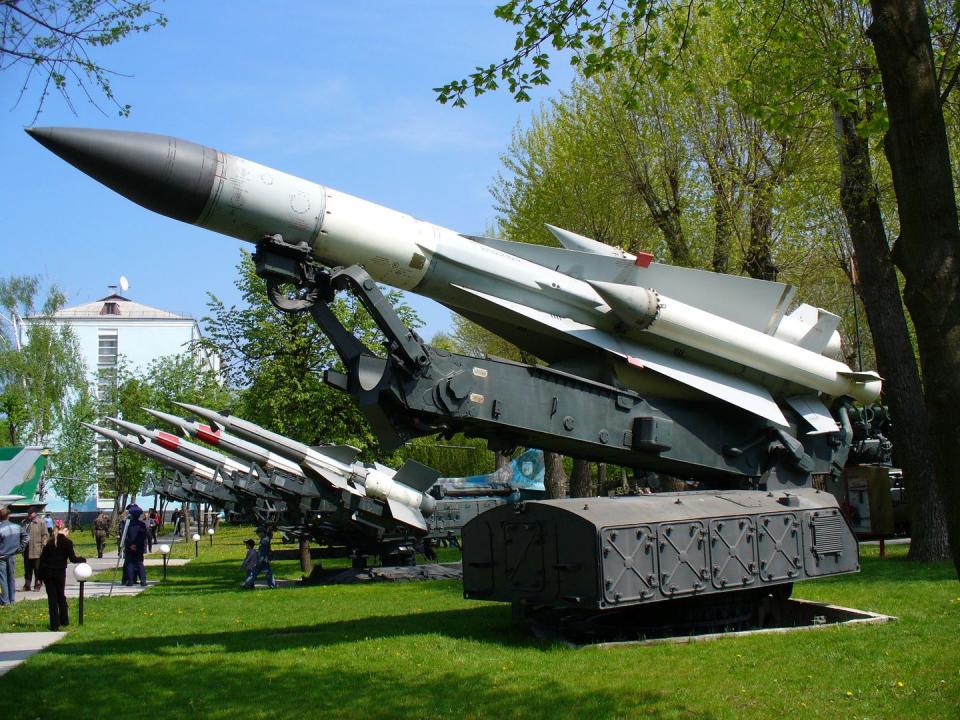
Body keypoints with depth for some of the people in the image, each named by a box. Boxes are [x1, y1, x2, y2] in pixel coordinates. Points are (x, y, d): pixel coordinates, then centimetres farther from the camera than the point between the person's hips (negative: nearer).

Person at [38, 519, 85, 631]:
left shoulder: (49, 542, 7)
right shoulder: (67, 542, -5)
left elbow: (42, 558, 4)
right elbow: (72, 558, -8)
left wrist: (40, 574, 7)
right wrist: (83, 559, 10)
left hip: (47, 571, 2)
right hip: (59, 571, -2)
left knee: (52, 597, 6)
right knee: (61, 595, 17)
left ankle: (55, 624, 2)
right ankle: (64, 620, 23)